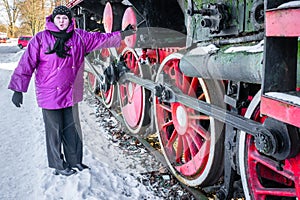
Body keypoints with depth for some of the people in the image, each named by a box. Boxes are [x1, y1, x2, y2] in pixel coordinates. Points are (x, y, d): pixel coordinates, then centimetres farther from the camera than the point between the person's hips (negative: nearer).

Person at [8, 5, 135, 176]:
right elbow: (26, 64, -8)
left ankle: (75, 161, 30)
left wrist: (122, 34, 10)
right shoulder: (41, 38, -8)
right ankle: (58, 165, 22)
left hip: (71, 93, 4)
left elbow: (100, 39, 12)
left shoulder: (79, 37, 3)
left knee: (73, 129, 13)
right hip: (49, 94, -4)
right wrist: (18, 89, -11)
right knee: (55, 131, 6)